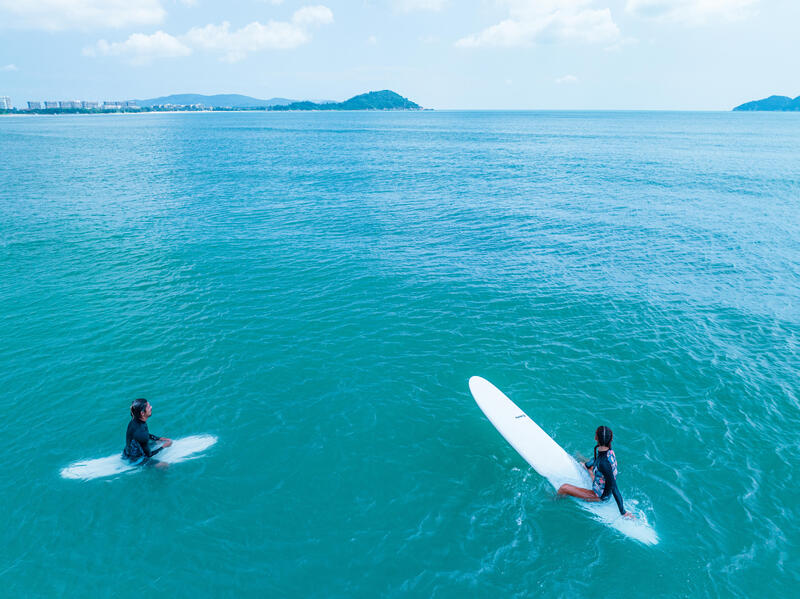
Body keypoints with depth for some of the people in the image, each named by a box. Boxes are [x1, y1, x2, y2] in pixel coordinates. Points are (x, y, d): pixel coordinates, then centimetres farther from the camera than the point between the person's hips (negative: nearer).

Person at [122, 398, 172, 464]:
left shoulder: (135, 420, -10)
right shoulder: (139, 431, -36)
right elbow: (148, 454, -22)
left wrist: (160, 438, 6)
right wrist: (164, 446, -12)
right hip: (135, 459, -9)